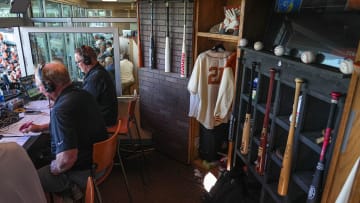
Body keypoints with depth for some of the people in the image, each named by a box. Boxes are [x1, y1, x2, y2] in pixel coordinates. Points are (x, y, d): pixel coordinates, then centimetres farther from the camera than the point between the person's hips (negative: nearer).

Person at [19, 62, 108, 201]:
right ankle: (70, 188, 18)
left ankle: (68, 189, 4)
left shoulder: (61, 109, -29)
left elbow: (67, 159, -34)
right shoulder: (81, 94, 0)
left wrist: (52, 169, -13)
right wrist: (40, 128, 20)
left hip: (82, 171, -9)